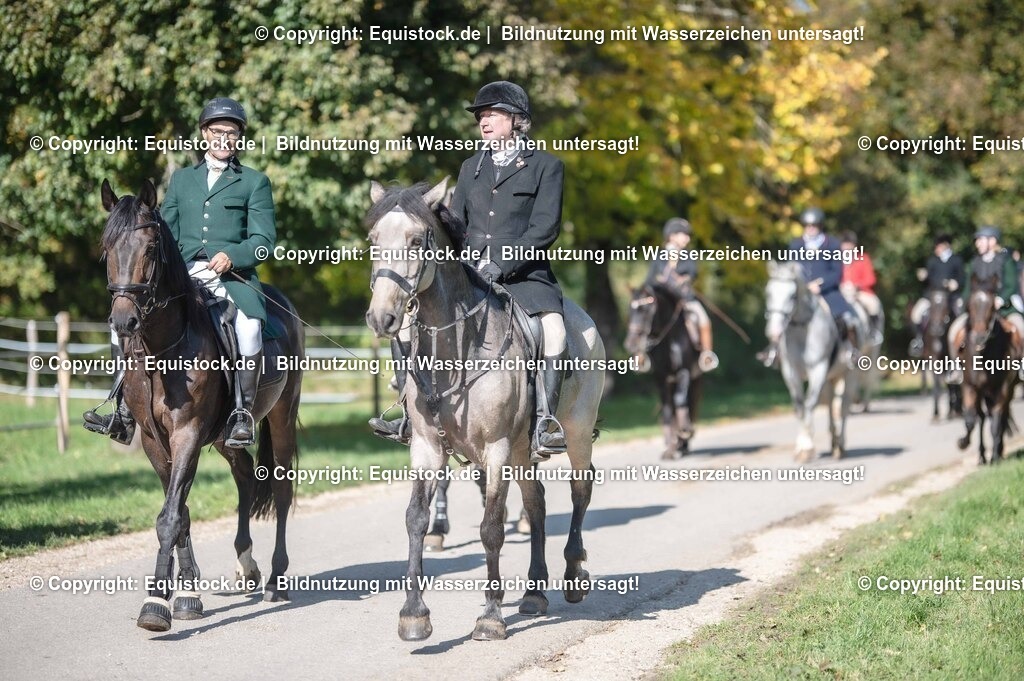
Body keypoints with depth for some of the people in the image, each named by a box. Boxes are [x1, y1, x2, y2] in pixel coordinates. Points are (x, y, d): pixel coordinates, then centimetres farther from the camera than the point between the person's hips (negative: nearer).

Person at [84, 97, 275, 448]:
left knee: (248, 328, -34)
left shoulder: (254, 182, 10)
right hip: (182, 276, 4)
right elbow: (165, 231, 19)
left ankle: (243, 413, -21)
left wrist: (232, 255, -17)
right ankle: (126, 412, -8)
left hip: (233, 277, -4)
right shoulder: (182, 178, 22)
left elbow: (264, 239, 2)